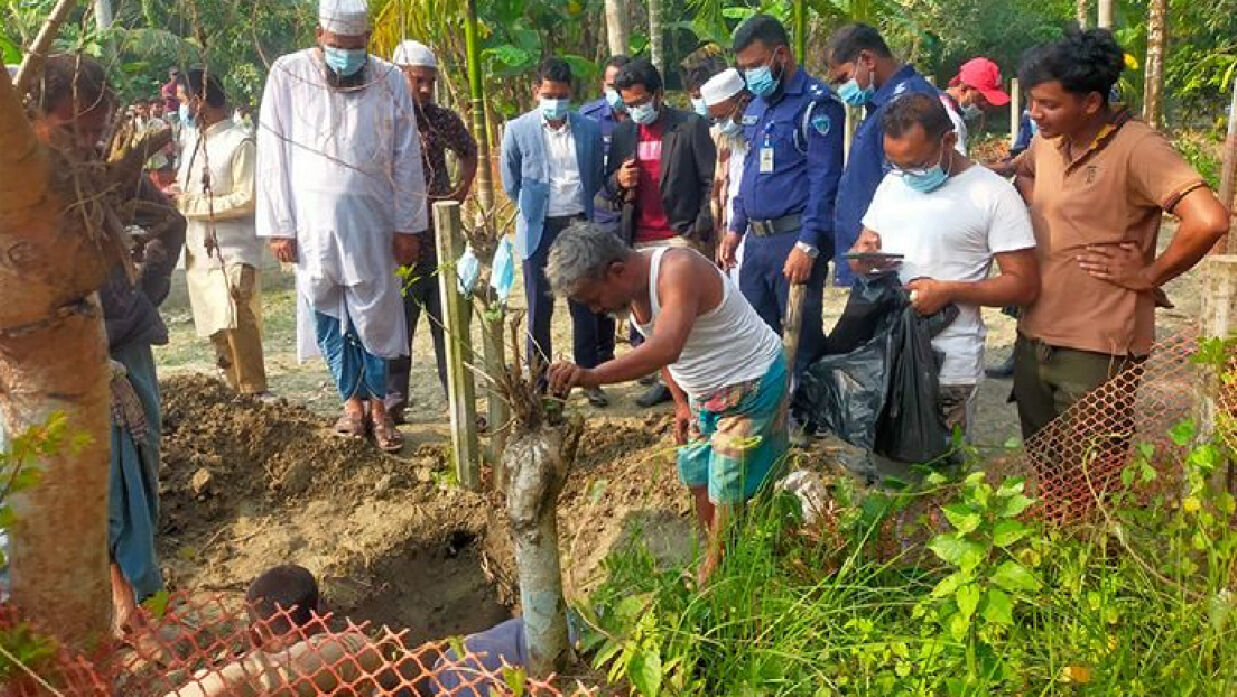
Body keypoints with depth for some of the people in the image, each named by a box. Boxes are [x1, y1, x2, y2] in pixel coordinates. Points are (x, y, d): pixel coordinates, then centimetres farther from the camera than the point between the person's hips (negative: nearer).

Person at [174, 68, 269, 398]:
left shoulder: (239, 142, -10)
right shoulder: (192, 139, 14)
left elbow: (247, 199, -15)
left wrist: (192, 204, -14)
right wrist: (175, 195, -1)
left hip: (233, 252, -8)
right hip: (199, 251, 8)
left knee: (238, 325, -12)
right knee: (217, 332, 10)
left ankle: (254, 393, -4)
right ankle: (238, 392, 18)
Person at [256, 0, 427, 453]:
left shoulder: (390, 80, 1)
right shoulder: (288, 75, -2)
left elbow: (407, 159, 3)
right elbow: (273, 153, -1)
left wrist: (408, 226, 1)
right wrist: (278, 226, -4)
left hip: (371, 220, 0)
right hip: (312, 221, 0)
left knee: (376, 316, 2)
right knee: (328, 319, 7)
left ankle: (377, 406, 14)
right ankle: (352, 402, 20)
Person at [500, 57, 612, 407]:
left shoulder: (590, 130, 3)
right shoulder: (518, 130, -3)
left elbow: (597, 180, 12)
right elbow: (511, 185, 5)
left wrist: (585, 216, 9)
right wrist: (535, 208, 8)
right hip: (540, 230, -1)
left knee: (585, 307, 6)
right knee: (540, 310, 6)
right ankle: (539, 382, 15)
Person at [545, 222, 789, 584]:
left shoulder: (679, 270, -32)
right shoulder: (631, 288, -4)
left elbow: (665, 349, -48)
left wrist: (591, 375, -56)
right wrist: (681, 402, 9)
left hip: (751, 389, -9)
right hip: (705, 394, 9)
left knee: (728, 495, -2)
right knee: (697, 479, 15)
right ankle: (716, 562, 32)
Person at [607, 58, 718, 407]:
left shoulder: (691, 126, -2)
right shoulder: (623, 133, 14)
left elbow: (710, 181, -4)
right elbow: (609, 182, 19)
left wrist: (700, 231, -10)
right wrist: (619, 180, -5)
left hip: (680, 237, -5)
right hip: (638, 240, 5)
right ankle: (665, 376, 17)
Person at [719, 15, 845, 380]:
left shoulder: (816, 103, -10)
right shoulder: (756, 106, 15)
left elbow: (824, 179, -15)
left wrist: (808, 245, -22)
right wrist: (736, 228, 17)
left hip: (795, 238, -8)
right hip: (756, 238, 8)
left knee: (800, 339, 0)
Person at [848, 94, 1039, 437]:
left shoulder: (994, 194, -7)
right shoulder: (891, 183, 11)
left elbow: (1023, 284, -8)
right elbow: (862, 247, 19)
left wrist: (948, 291, -19)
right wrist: (863, 255, -5)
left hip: (948, 366, -5)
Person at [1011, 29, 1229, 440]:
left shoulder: (1137, 147, -18)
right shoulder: (1047, 140, 5)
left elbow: (1209, 221, -30)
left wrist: (1148, 275, -16)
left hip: (1096, 352, -7)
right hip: (1033, 338, 7)